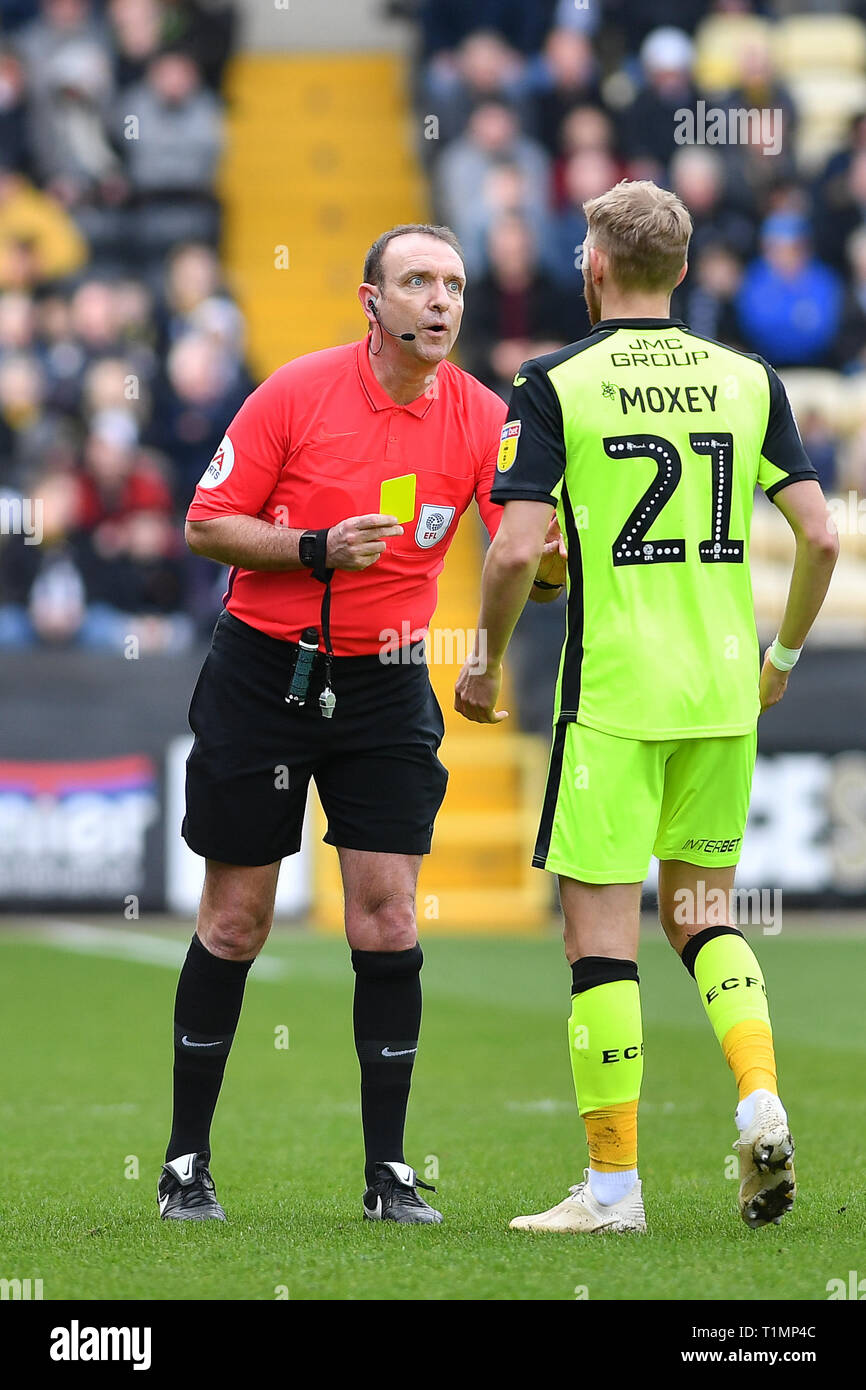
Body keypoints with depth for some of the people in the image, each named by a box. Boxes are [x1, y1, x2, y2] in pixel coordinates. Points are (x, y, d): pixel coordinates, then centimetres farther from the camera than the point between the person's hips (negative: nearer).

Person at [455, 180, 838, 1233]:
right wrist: (783, 654, 17)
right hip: (724, 692, 4)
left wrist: (486, 666, 1)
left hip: (612, 696, -4)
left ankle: (613, 1183, 2)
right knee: (701, 912, 18)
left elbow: (515, 551, -15)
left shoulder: (556, 385, -7)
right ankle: (761, 1100, -4)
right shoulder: (748, 380, 5)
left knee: (600, 929, 1)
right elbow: (819, 535, 2)